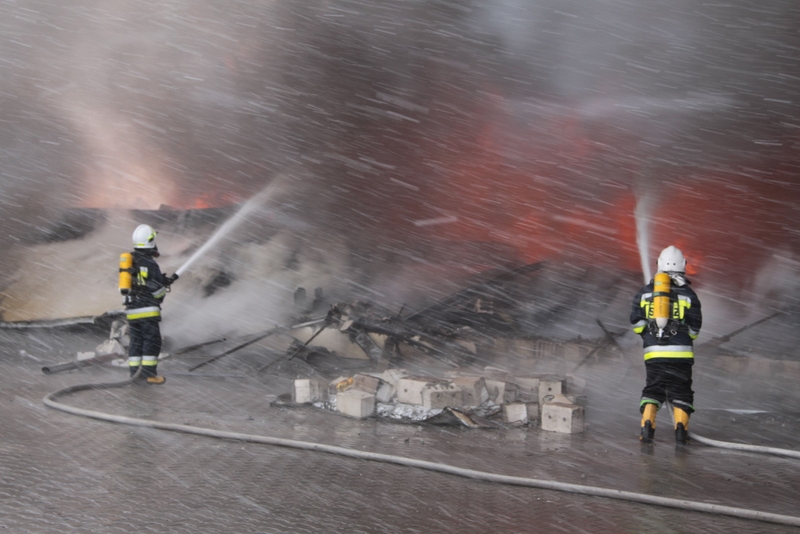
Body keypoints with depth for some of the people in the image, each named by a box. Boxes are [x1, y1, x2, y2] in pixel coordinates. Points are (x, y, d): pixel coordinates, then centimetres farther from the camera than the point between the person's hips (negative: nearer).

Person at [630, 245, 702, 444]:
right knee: (680, 390, 8)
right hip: (681, 353, -1)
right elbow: (695, 327, 3)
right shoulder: (688, 293, 3)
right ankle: (681, 428, -3)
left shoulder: (645, 291, 7)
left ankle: (647, 425, -4)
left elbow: (636, 321, 4)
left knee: (653, 388, 11)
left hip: (653, 352, 1)